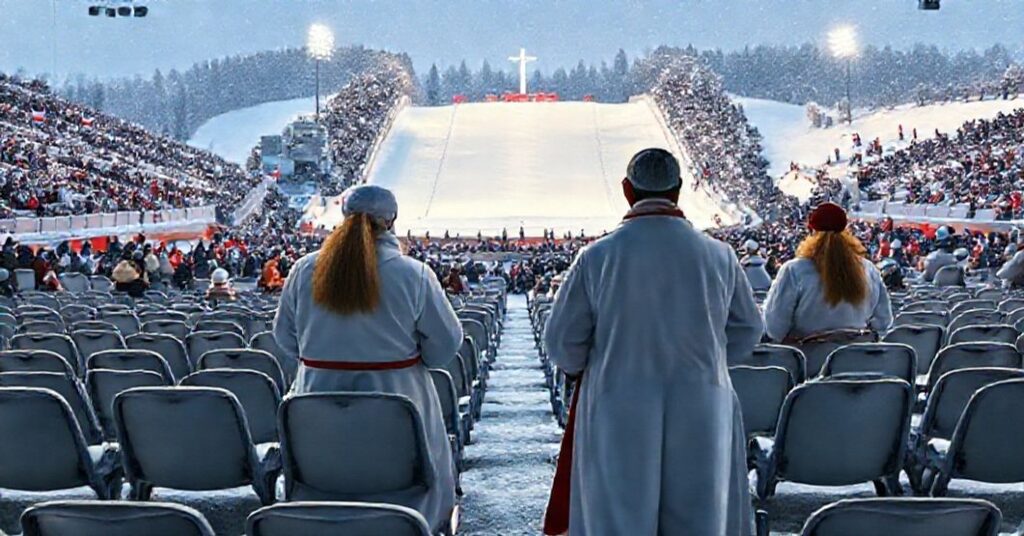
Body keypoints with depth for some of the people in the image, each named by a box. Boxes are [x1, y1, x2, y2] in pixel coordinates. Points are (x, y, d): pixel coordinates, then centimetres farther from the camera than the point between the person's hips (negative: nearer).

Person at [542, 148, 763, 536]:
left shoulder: (597, 256, -9)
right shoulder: (718, 255, -3)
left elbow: (563, 343, -4)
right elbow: (747, 331, 8)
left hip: (618, 419, -1)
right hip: (701, 415, 2)